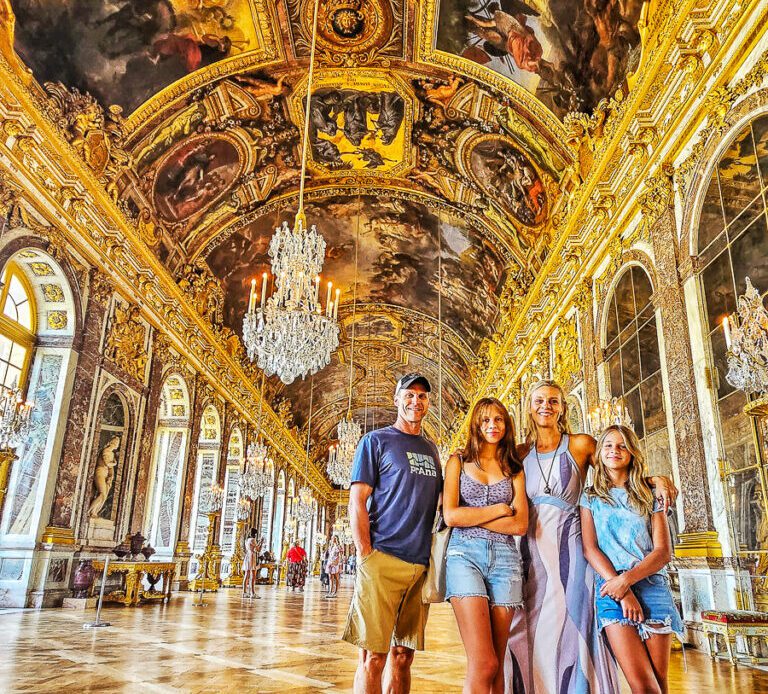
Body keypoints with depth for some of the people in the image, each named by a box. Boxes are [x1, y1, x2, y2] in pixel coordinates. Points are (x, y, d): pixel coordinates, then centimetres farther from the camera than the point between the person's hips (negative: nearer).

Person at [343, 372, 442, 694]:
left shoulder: (431, 449, 18)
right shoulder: (376, 441, 2)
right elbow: (357, 502, -4)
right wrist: (365, 556, -12)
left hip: (422, 564, 5)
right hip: (383, 559, -5)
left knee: (403, 654, 11)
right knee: (372, 656, -4)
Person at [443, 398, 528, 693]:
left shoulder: (514, 470, 15)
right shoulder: (458, 462, 10)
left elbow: (520, 525, 1)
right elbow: (450, 516, -4)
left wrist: (471, 517, -4)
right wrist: (498, 509, -1)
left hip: (505, 559, 3)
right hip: (465, 555, -2)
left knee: (495, 664, 2)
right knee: (484, 663, -15)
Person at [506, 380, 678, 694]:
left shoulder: (581, 445, 2)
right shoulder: (521, 453, 8)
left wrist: (657, 479, -12)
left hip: (569, 549, -2)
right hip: (531, 550, 2)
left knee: (569, 631, -1)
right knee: (528, 635, 4)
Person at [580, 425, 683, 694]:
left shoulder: (650, 497, 12)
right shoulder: (591, 498, 11)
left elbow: (663, 551, 3)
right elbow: (590, 549, 2)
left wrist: (627, 578, -13)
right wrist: (620, 587, -12)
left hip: (652, 585, 1)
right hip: (611, 587, -1)